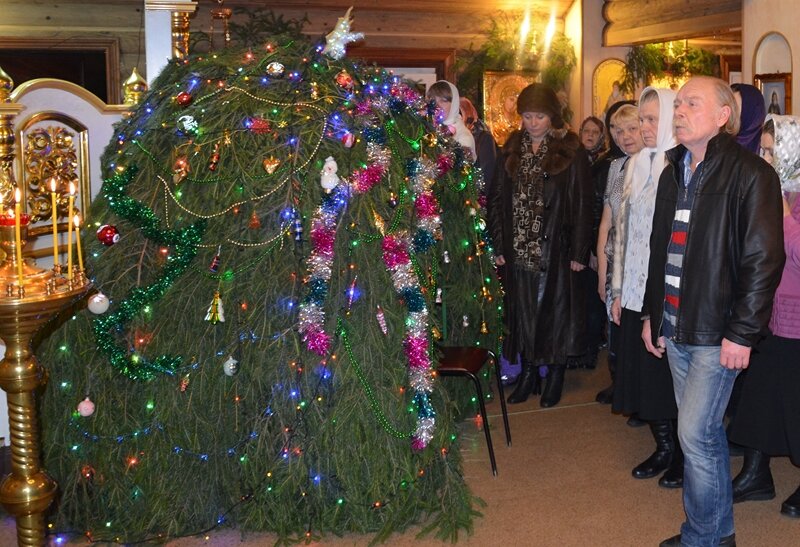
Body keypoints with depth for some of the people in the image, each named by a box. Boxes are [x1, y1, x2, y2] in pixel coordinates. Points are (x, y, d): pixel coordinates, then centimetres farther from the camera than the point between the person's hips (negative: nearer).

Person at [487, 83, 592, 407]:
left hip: (555, 248, -3)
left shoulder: (570, 150, -3)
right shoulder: (512, 149, 7)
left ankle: (555, 374, 20)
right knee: (522, 311, 9)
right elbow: (497, 198, 6)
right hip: (519, 248, 3)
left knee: (554, 309, 6)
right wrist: (498, 245, -1)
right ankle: (528, 372, 23)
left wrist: (578, 252, -10)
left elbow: (582, 203, -6)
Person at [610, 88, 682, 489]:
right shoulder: (636, 165, 10)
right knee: (643, 371, 13)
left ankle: (685, 455, 23)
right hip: (636, 291, 7)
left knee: (673, 374, 4)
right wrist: (618, 289, 12)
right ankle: (664, 447, 29)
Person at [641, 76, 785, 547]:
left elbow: (764, 259, -15)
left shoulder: (750, 173, -11)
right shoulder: (674, 172, 13)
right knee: (705, 431, 15)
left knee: (695, 432, -7)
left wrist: (742, 332, -16)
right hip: (675, 328, 7)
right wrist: (652, 313, 17)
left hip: (717, 332, -7)